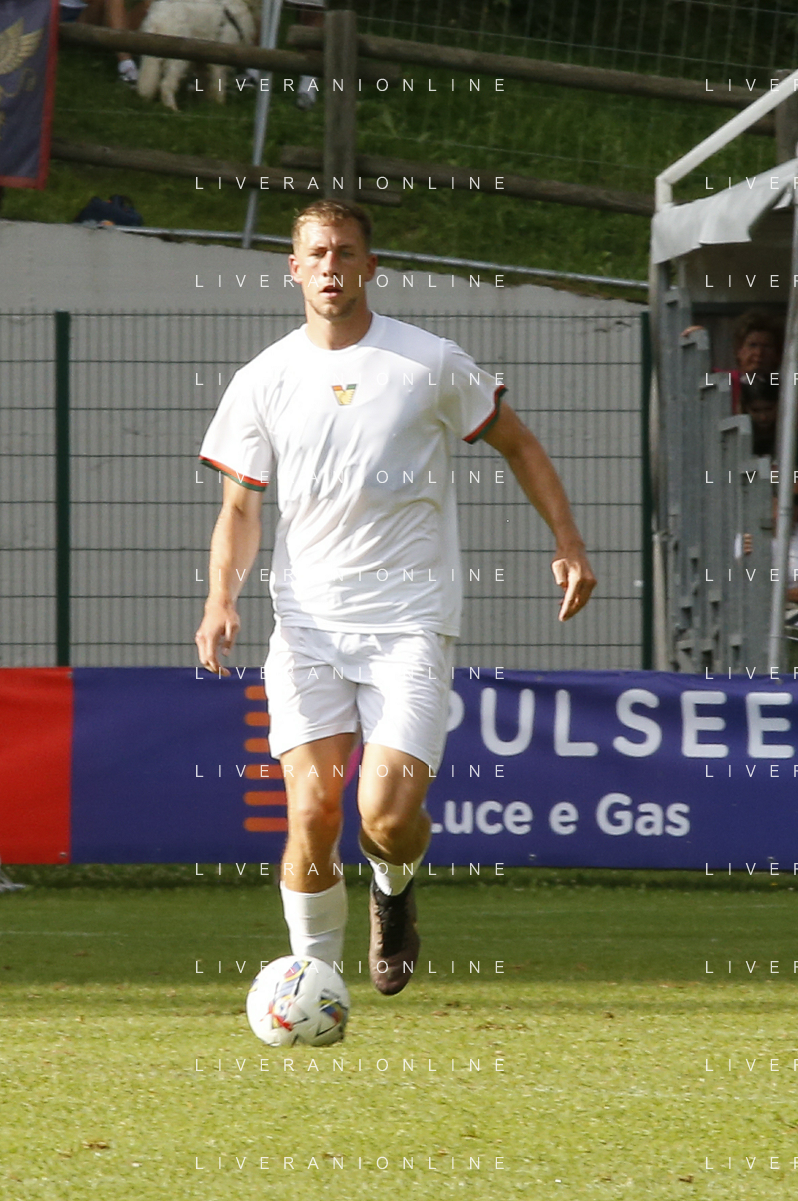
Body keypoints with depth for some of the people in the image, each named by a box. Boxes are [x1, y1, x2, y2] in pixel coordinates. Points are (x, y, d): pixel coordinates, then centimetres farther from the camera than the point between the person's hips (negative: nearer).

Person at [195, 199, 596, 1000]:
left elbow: (514, 442, 13)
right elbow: (240, 506, 9)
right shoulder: (264, 381, 4)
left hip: (410, 622, -1)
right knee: (312, 811, -13)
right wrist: (221, 599, -8)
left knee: (387, 816, -16)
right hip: (307, 625, 1)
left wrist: (568, 542, 6)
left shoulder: (430, 364, 0)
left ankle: (394, 889, 21)